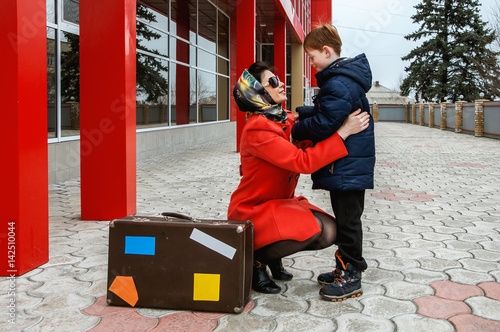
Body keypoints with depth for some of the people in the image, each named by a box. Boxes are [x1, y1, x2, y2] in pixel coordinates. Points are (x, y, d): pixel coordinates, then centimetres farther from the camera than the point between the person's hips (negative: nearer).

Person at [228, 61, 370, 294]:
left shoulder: (287, 120, 4)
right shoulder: (257, 130, -24)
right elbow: (303, 162, -31)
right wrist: (344, 132, -29)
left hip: (280, 203, 8)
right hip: (252, 210, -8)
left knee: (328, 232, -10)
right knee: (311, 228, -29)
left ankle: (274, 254, 13)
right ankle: (255, 259, -6)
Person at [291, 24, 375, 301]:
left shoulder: (339, 84, -21)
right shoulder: (342, 78, 14)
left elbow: (324, 124, -25)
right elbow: (326, 110, 21)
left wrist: (296, 130, -9)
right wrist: (300, 113, 9)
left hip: (349, 166, -11)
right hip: (347, 164, 11)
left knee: (348, 220, -1)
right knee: (344, 218, 17)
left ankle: (351, 278, 10)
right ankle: (345, 268, 29)